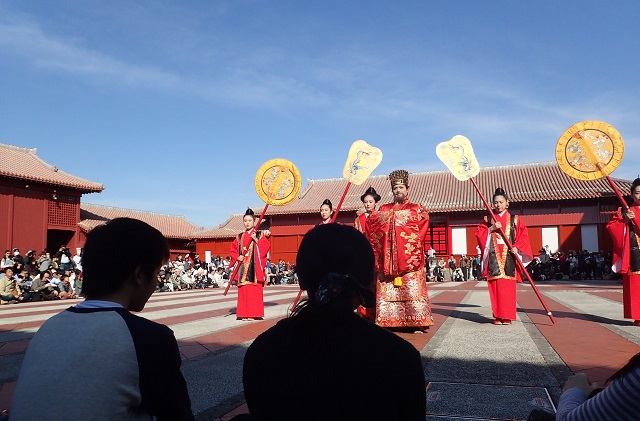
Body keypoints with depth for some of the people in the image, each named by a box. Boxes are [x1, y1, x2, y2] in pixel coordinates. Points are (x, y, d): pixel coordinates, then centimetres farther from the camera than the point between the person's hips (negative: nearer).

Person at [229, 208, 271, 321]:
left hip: (255, 267, -3)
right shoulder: (240, 237, 15)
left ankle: (254, 313, -2)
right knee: (243, 291, 0)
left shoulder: (260, 235, 5)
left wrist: (256, 240, -15)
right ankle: (243, 314, 6)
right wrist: (237, 257, 0)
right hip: (243, 267, 3)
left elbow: (266, 247, -6)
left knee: (255, 291, -7)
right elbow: (233, 249, 17)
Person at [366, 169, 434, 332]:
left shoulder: (416, 208, 12)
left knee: (412, 291, -6)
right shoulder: (384, 209, 20)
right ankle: (388, 321, 4)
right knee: (387, 292, -1)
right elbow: (371, 222, 12)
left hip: (409, 259, -3)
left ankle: (417, 323, -3)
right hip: (388, 260, 3)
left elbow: (424, 218, -8)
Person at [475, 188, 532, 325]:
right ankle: (497, 316, 4)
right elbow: (478, 233, 4)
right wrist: (491, 228, -10)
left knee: (508, 287, -4)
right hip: (494, 257, 1)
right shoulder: (488, 219, 12)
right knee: (495, 287, -2)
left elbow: (523, 235, 4)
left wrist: (516, 247, -11)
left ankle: (507, 316, 2)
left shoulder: (514, 219, 10)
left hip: (508, 257, -1)